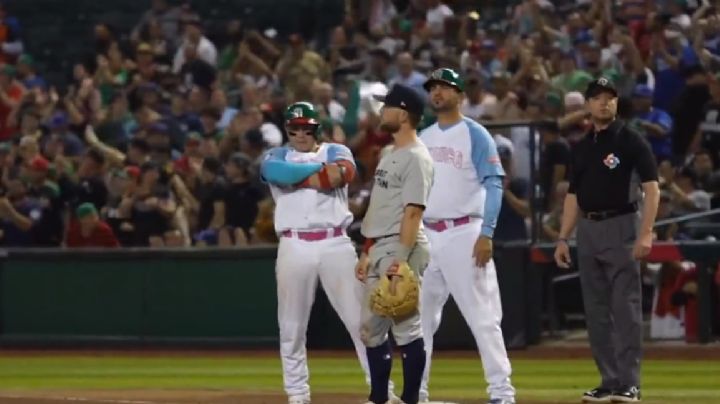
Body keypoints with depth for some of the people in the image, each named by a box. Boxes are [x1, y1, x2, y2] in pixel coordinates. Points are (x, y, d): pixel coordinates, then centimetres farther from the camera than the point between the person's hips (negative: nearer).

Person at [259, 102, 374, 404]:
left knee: (361, 319, -4)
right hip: (294, 246, 1)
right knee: (292, 325, 3)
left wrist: (296, 178, -9)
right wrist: (321, 168, -5)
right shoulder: (276, 156, 14)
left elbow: (344, 172, -12)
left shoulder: (335, 151, 13)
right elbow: (278, 172, -12)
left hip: (336, 243, -1)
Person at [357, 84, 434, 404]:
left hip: (402, 247, -10)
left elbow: (413, 211, -19)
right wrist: (367, 252, 20)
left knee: (406, 326, -7)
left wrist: (402, 258, -24)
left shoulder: (416, 157, -12)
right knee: (371, 326, 12)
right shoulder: (390, 155, 19)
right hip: (378, 248, 10)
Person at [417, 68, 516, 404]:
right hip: (426, 235, 6)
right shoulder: (423, 138, 15)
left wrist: (486, 234, -19)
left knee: (482, 316, -9)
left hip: (463, 233, -6)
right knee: (420, 316, 8)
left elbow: (493, 184, -10)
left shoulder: (475, 135, -3)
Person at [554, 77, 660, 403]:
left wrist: (645, 233, -19)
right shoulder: (582, 147, 15)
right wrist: (563, 238, 12)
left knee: (626, 308, -8)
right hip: (587, 229, 6)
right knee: (596, 311, 6)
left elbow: (651, 188, -9)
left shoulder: (631, 142, -4)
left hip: (620, 227, -6)